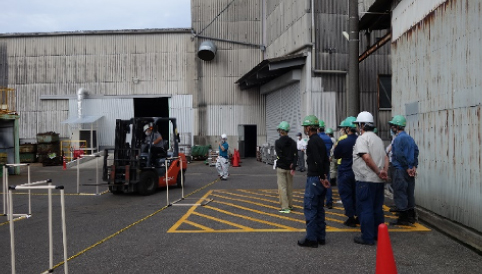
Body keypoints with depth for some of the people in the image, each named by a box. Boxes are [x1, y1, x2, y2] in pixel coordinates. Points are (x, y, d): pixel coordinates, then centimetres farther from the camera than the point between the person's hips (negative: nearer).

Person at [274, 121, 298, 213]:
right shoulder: (293, 142, 3)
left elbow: (280, 156, -17)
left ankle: (285, 207, -4)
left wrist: (289, 164, -9)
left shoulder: (278, 142, -9)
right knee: (289, 187, 15)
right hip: (289, 168, 4)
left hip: (281, 167, -4)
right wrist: (293, 167, -11)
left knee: (282, 187, -1)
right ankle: (290, 205, 25)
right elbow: (295, 156, -5)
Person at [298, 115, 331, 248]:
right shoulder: (320, 141, 16)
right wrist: (325, 176, 12)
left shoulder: (312, 142, -15)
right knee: (319, 208, 14)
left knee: (309, 208, -4)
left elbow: (318, 161, -23)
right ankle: (320, 237, 20)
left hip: (314, 179, -10)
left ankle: (311, 239, -1)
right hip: (321, 178, 10)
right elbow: (326, 160, 17)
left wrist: (322, 178, -16)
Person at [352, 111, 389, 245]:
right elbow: (385, 157, 12)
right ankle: (379, 234, 25)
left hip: (366, 180, -9)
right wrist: (384, 171, -1)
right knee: (377, 208, 16)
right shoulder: (377, 138, 17)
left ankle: (367, 238, 4)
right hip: (378, 180, 9)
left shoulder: (362, 138, -11)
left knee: (365, 209, -1)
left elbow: (366, 157, -22)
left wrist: (378, 172, -15)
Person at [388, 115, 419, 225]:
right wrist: (414, 166, 8)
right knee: (409, 194, 15)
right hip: (409, 171, 9)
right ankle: (411, 217, 23)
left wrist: (407, 168, -14)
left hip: (400, 171, -9)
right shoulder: (410, 138, 13)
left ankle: (402, 219, 3)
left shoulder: (398, 138, -14)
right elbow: (416, 151, 13)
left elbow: (399, 155, -21)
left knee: (400, 194, -2)